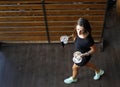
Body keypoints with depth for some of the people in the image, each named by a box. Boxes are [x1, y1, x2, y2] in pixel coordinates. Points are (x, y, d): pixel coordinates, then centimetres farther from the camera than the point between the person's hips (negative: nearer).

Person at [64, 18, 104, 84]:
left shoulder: (88, 40, -42)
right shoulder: (78, 33, -22)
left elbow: (94, 49, -24)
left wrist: (84, 54, -33)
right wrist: (74, 36, -18)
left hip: (84, 56, -7)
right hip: (78, 54, 7)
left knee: (75, 67, 20)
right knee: (86, 64, 34)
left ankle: (73, 78, 56)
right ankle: (99, 71, 62)